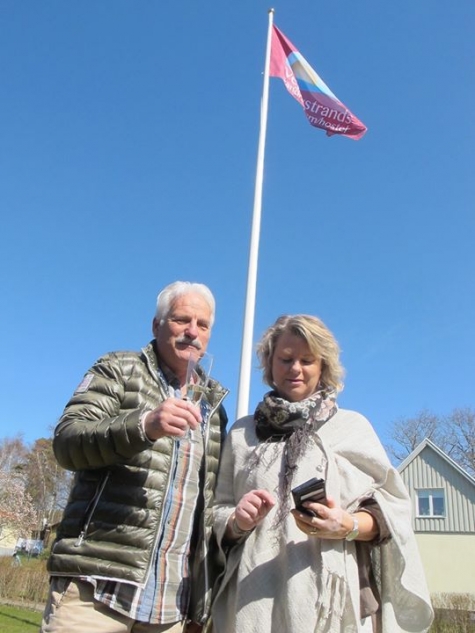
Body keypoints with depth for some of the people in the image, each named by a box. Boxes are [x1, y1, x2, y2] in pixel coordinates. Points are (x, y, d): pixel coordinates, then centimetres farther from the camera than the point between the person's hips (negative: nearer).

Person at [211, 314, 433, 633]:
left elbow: (391, 509, 1)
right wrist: (237, 521, -10)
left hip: (333, 598, -1)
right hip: (254, 599, 1)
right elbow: (218, 511, 11)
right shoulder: (241, 432, 10)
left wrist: (349, 526, -17)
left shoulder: (352, 426, 5)